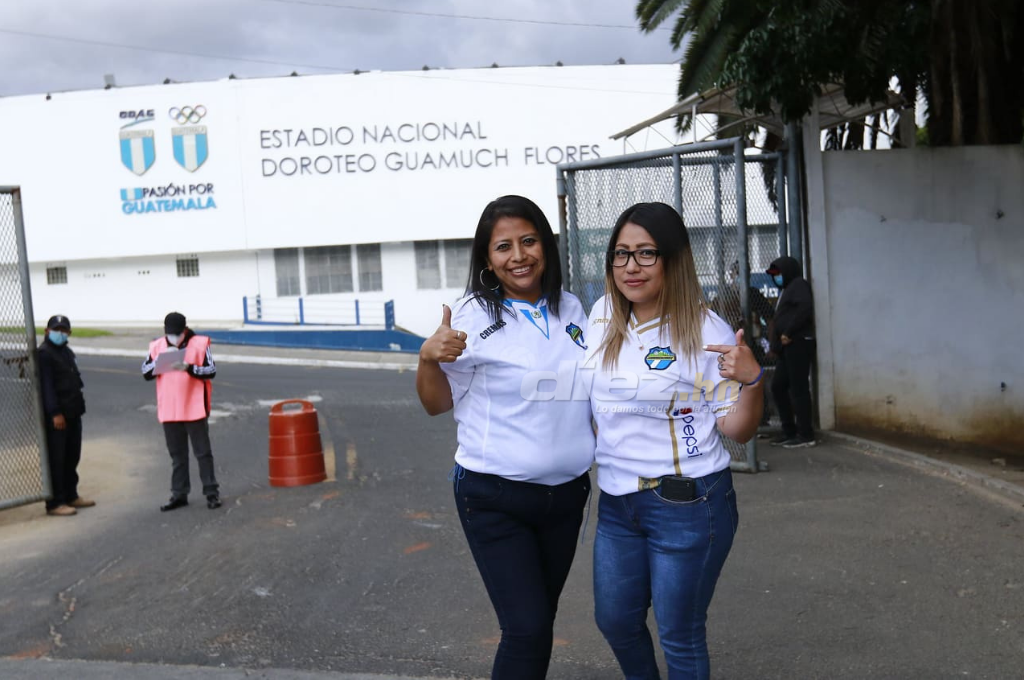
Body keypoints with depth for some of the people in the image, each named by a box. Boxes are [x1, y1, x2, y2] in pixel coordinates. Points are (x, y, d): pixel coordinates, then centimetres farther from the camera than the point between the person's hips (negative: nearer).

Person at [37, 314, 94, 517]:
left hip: (73, 413, 9)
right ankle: (54, 503, -1)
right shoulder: (44, 354, -10)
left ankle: (70, 496, 26)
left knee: (72, 457, 15)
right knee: (55, 460, -5)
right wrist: (55, 413, -23)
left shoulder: (67, 352, 19)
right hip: (56, 416, -9)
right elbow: (46, 386, -17)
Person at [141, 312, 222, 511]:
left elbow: (211, 371, -9)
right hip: (169, 410, 4)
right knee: (177, 455, 12)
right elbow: (146, 373, 4)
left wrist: (189, 368, -23)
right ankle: (179, 495, 21)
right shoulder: (157, 346, 4)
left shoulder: (199, 343, -7)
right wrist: (159, 362, -15)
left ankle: (212, 492, 10)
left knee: (203, 452, 4)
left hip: (194, 409, -4)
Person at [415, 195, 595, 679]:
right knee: (527, 630, -7)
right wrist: (428, 359, -25)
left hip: (566, 493, 5)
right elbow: (438, 403, -7)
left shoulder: (570, 309, 3)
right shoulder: (475, 317, -13)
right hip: (496, 500, -5)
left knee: (540, 619, 19)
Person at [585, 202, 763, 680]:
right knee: (614, 620, 21)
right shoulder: (603, 314, 1)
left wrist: (752, 380, -29)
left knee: (679, 636, 9)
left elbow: (738, 430, -11)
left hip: (687, 504, -6)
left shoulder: (705, 330, -15)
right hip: (617, 502, 6)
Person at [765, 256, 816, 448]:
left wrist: (788, 333, -19)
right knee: (777, 386, 10)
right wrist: (775, 341, 8)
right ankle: (789, 431, 16)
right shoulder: (786, 289, 25)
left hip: (798, 344, -10)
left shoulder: (799, 284, -3)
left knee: (798, 389, -8)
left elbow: (805, 307, -20)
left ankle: (806, 435, -4)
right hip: (787, 347, 10)